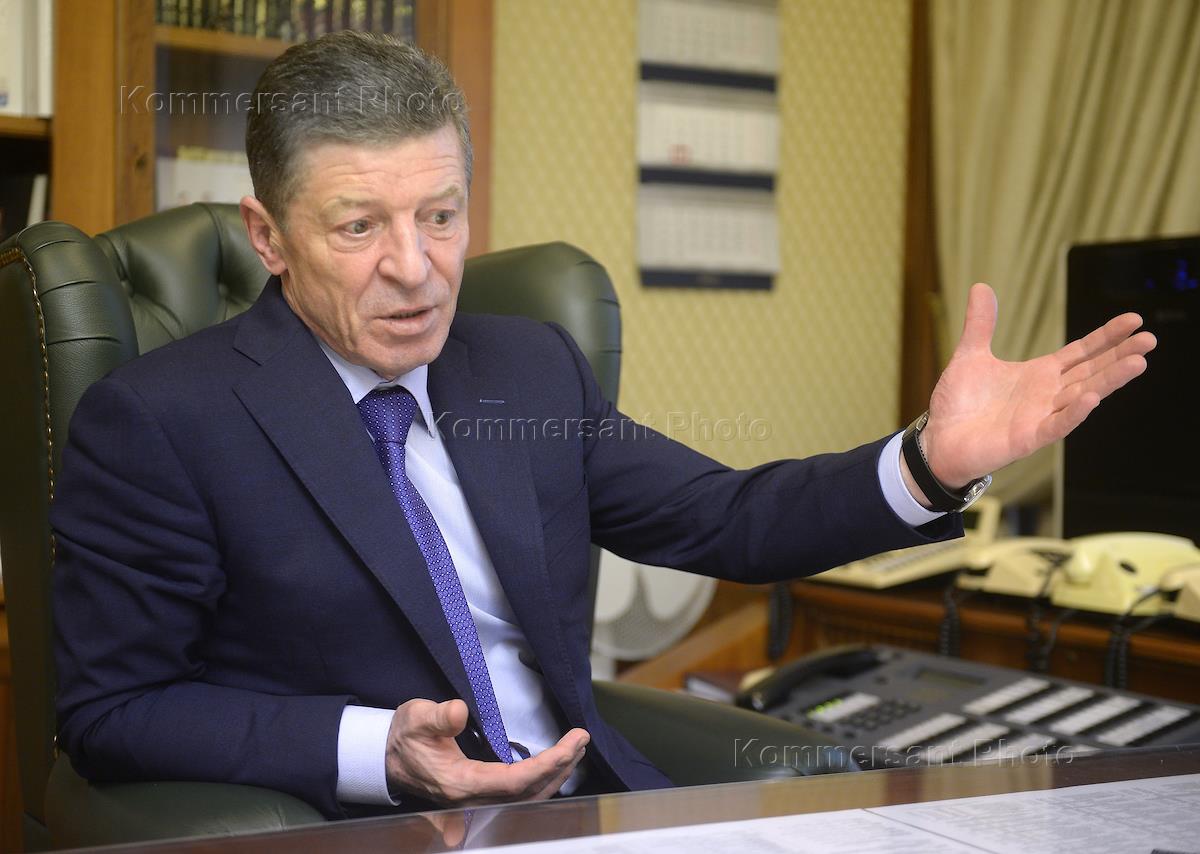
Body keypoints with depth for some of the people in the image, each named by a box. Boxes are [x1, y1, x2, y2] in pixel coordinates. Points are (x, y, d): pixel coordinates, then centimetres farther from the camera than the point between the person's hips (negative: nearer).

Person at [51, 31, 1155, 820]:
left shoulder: (530, 368, 11)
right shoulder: (158, 422, -6)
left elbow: (725, 520, 11)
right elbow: (109, 712, -7)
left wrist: (935, 463, -4)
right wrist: (372, 751, -19)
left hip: (594, 805, 6)